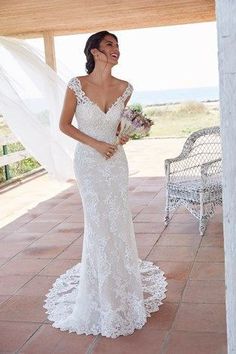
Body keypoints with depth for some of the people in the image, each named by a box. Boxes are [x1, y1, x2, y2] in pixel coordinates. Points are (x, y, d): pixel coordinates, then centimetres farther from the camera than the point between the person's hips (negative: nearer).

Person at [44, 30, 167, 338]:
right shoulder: (77, 85, -11)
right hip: (89, 162, -3)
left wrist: (125, 134, -6)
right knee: (99, 223, 3)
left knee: (118, 220, 7)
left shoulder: (124, 89, -1)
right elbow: (64, 125, -4)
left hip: (116, 160, 3)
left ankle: (121, 281, 28)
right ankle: (104, 292, 21)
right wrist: (95, 143, -13)